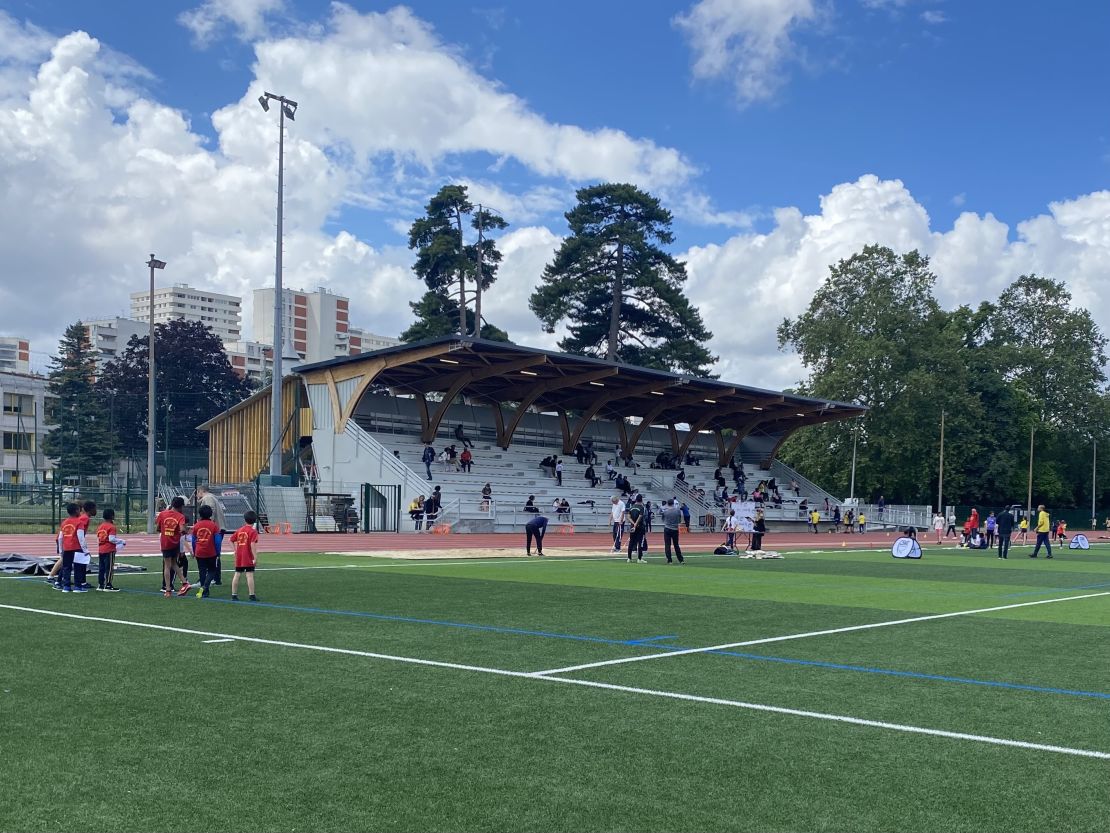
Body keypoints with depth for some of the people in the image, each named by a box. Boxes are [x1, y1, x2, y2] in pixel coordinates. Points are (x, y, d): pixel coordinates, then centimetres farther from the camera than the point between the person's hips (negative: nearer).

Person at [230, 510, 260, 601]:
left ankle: (234, 595, 14)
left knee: (237, 575, 10)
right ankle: (252, 595, -5)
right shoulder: (253, 531, -10)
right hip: (248, 557, -6)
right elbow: (253, 545, -18)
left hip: (239, 556, 6)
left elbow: (231, 540, 11)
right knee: (250, 575, -5)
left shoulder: (239, 530, 9)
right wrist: (255, 557, -17)